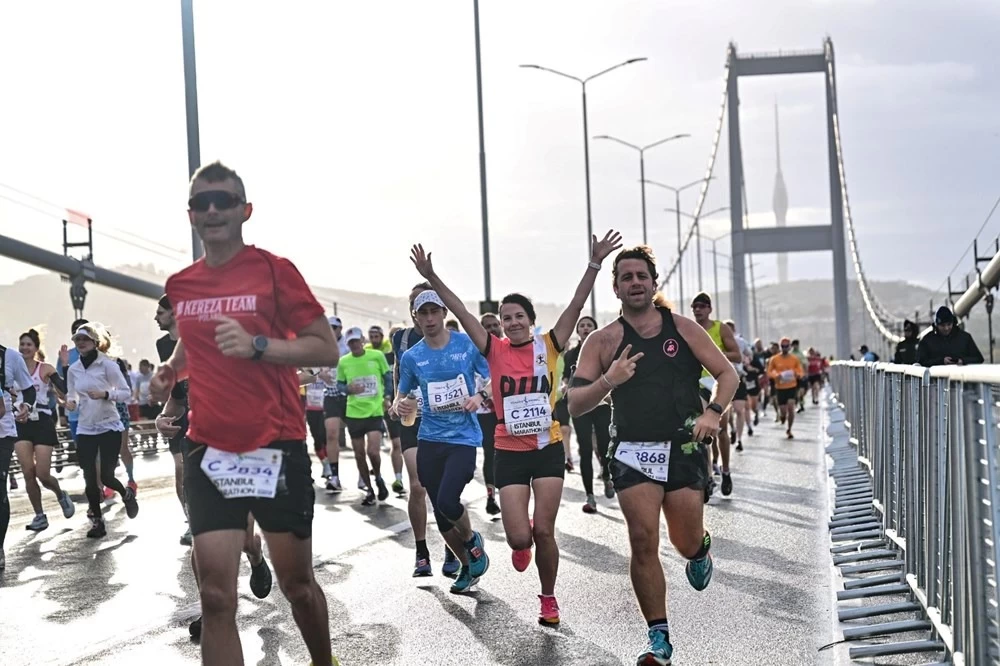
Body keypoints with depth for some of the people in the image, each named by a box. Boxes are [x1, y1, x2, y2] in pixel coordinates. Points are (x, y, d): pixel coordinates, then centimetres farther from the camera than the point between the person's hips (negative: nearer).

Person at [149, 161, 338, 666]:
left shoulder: (274, 270, -5)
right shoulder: (180, 285, 9)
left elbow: (327, 350, -8)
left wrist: (257, 345, -21)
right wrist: (170, 371, 9)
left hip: (276, 447, -3)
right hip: (208, 451, 3)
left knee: (297, 584, 9)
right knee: (215, 597, -4)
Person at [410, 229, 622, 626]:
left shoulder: (548, 346, -1)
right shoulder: (495, 350, 0)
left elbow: (576, 306, -8)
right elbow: (461, 312, -5)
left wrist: (594, 265, -17)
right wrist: (431, 278, -12)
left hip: (548, 448, 0)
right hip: (510, 452, 1)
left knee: (544, 531, 0)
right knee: (519, 537, -5)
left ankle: (548, 598, 21)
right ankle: (522, 544, 34)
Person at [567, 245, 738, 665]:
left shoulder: (683, 329, 5)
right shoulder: (603, 341, 1)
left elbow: (727, 373, 6)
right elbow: (575, 405, -4)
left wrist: (713, 411, -13)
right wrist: (608, 381, -23)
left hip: (684, 448, 0)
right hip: (633, 453, 0)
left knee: (686, 543, 3)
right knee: (643, 541, -10)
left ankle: (702, 550, 43)